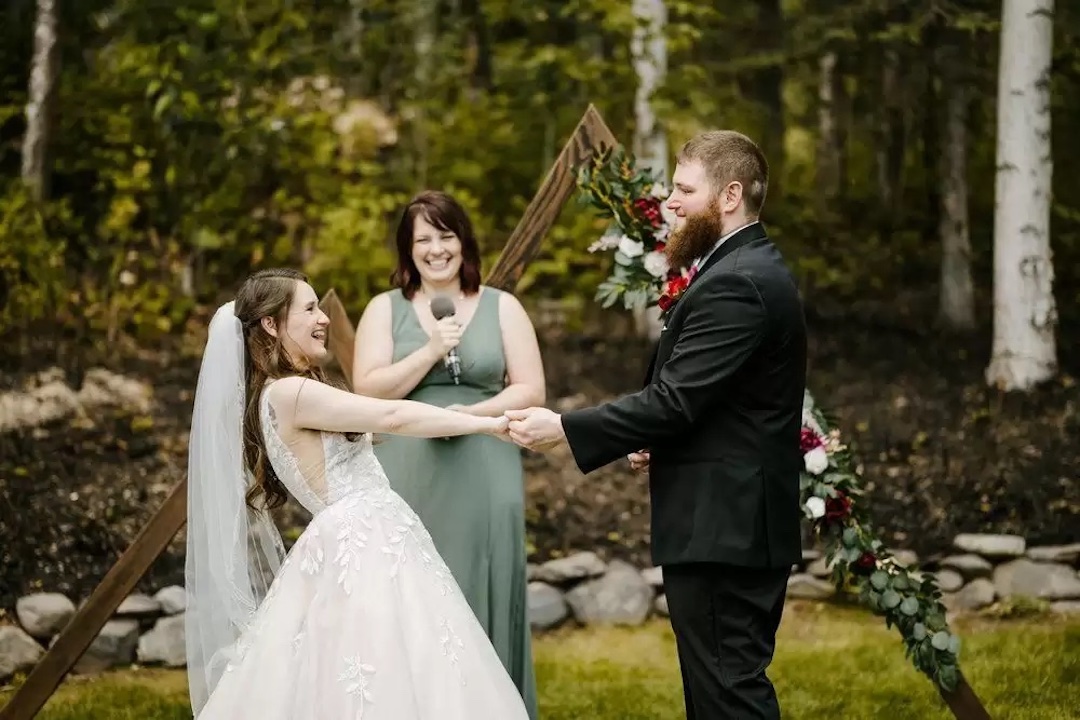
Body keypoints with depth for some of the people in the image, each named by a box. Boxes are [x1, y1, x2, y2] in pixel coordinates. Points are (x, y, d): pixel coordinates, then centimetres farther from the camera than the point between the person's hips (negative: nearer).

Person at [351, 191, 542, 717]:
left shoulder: (502, 308, 8)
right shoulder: (385, 309, 8)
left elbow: (531, 390, 3)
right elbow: (367, 390, -3)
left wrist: (473, 412, -13)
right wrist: (432, 351, -12)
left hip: (484, 481, 0)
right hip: (407, 481, 0)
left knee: (481, 604, 0)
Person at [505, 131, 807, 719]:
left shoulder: (736, 283, -18)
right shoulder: (750, 270, 16)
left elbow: (672, 401, -22)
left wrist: (561, 428, -16)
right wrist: (658, 440, 6)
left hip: (721, 528, -11)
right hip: (738, 522, 11)